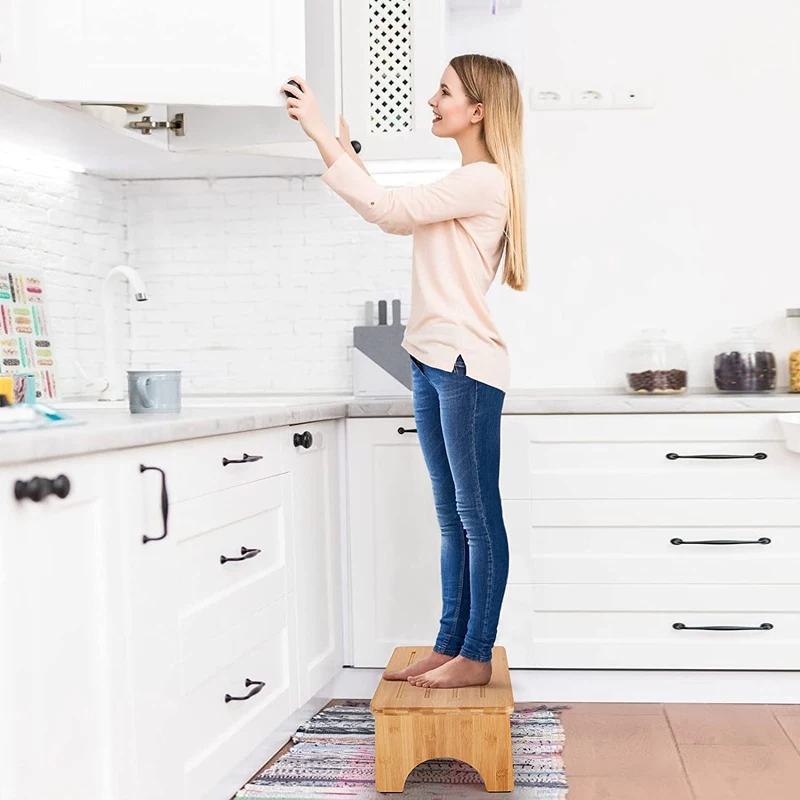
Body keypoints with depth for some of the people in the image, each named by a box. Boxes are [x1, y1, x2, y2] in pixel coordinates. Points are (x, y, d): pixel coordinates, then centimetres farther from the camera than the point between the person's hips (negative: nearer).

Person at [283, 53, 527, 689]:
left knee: (478, 516, -2)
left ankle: (477, 656, 6)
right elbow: (395, 220, 27)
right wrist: (348, 153, 20)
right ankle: (450, 645, 19)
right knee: (454, 518, 12)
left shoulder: (484, 180, -10)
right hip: (433, 363, 10)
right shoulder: (464, 185, 21)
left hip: (465, 364, -10)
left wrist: (320, 132, -12)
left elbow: (386, 209, -17)